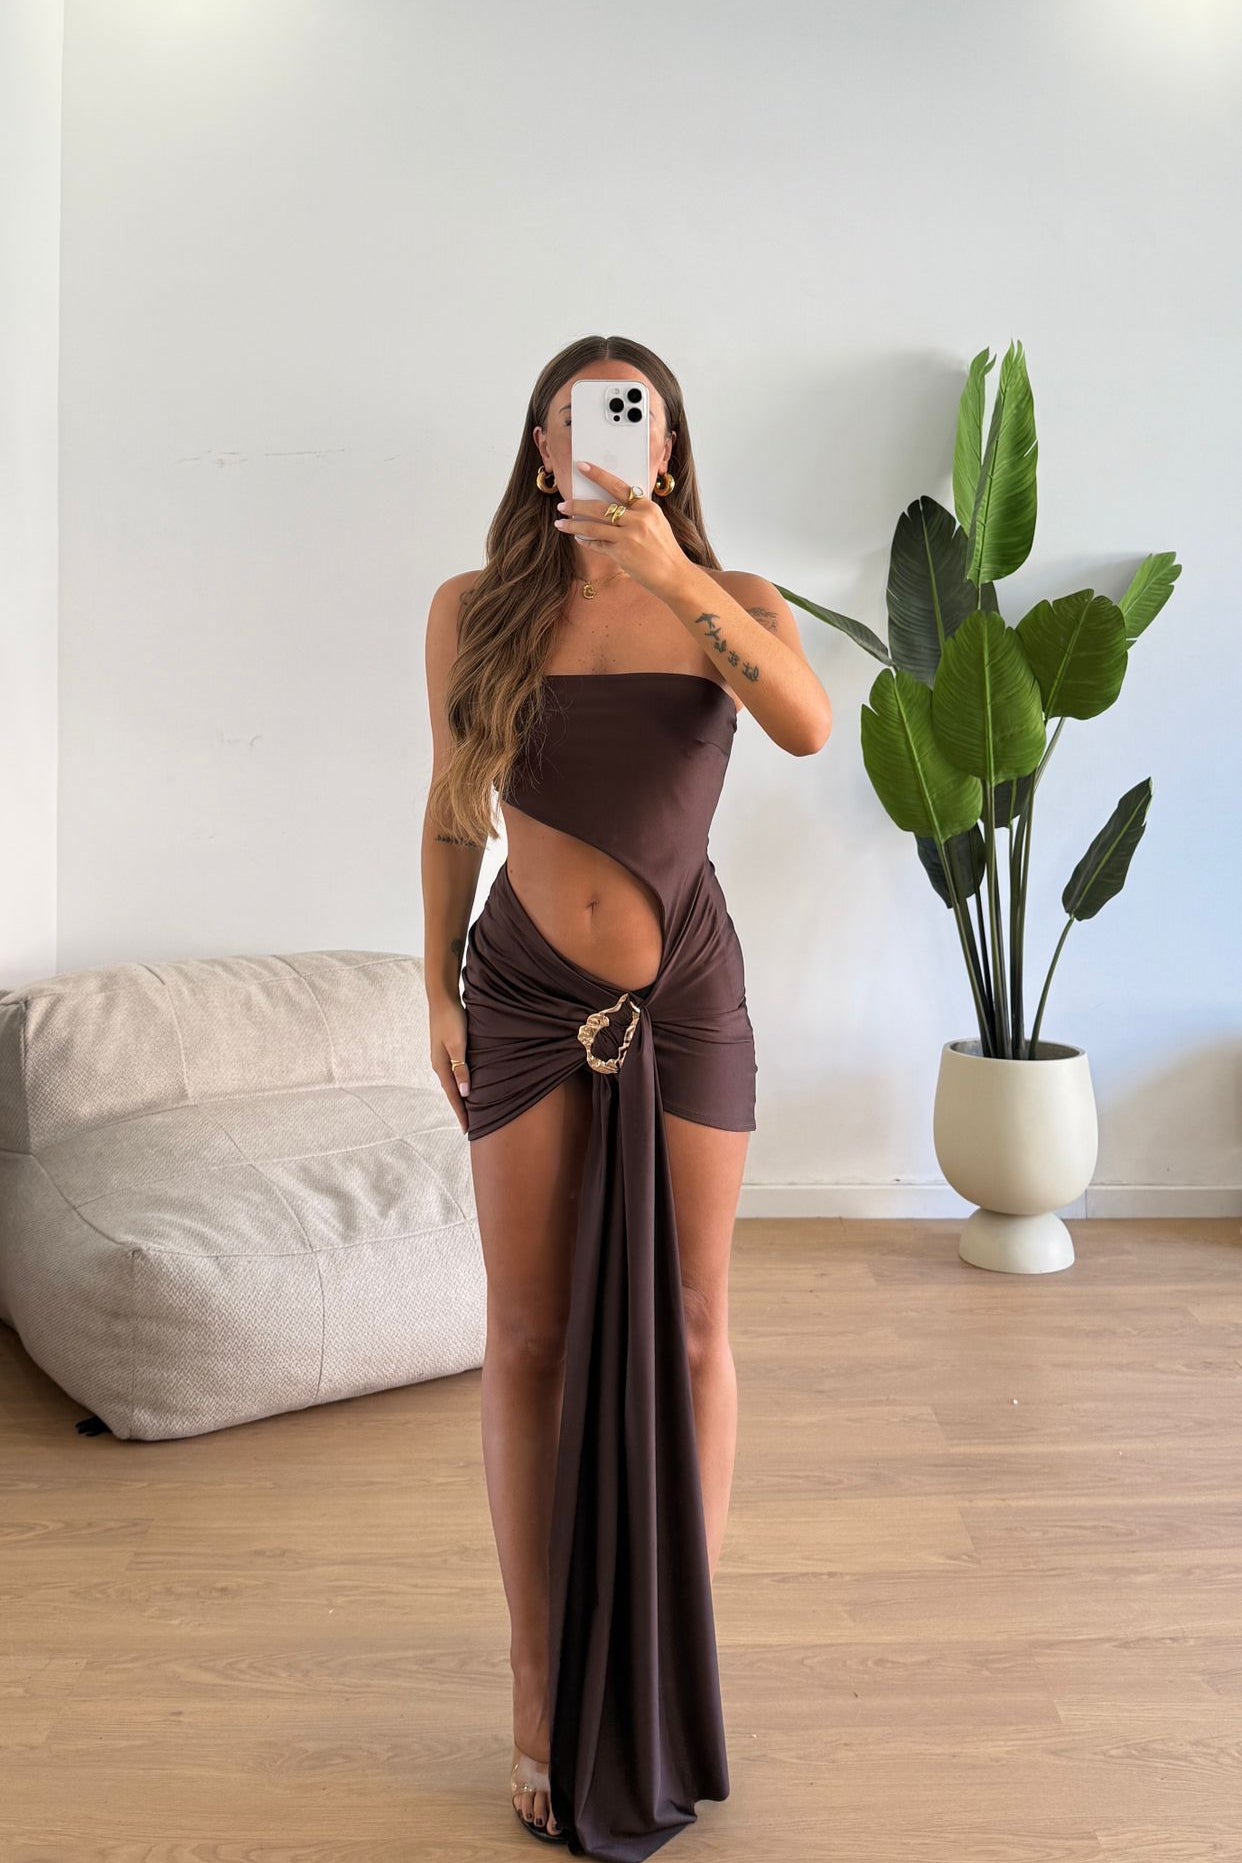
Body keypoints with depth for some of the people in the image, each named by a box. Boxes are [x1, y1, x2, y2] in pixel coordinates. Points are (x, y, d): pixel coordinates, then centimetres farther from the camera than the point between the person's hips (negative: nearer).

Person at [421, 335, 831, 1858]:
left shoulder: (730, 601, -1)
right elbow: (452, 810, 8)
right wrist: (437, 988, 5)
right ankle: (545, 1694, 18)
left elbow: (809, 726, -22)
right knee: (530, 1337, 5)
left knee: (688, 1331, 6)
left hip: (685, 999, 0)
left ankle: (673, 1683, 23)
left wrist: (674, 576, -29)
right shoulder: (473, 610, 1)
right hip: (525, 1000, 0)